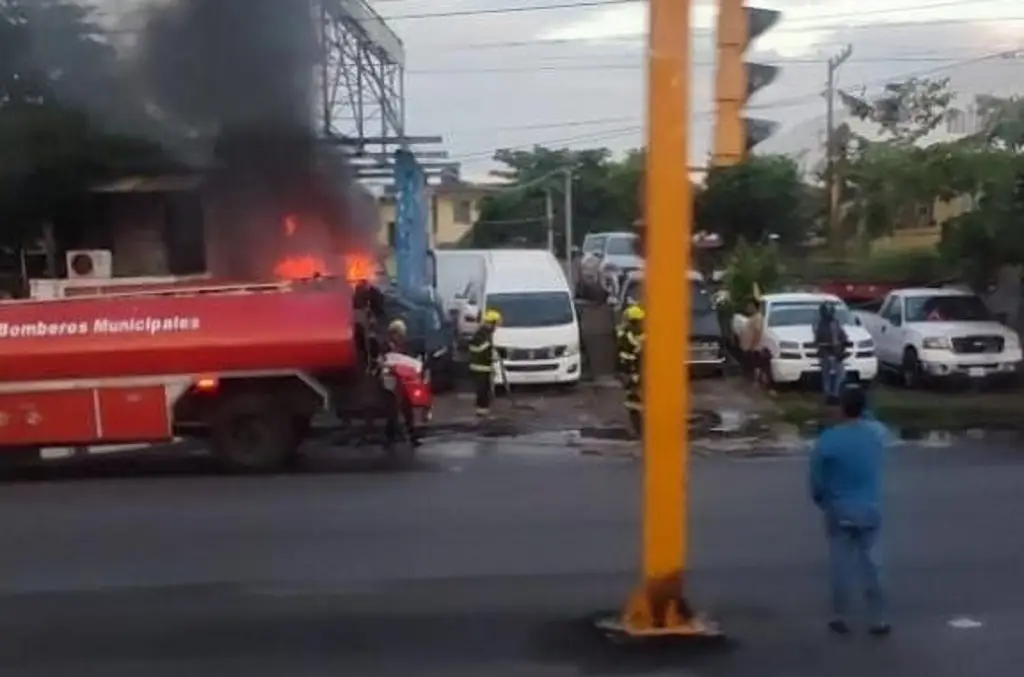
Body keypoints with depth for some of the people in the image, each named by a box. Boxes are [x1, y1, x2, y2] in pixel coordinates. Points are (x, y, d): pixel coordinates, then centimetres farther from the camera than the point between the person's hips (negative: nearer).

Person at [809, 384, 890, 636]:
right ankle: (878, 619, 15)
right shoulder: (877, 433, -6)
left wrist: (821, 501, 8)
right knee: (871, 564, 10)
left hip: (839, 511, -2)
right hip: (870, 509, 3)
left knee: (840, 565, 8)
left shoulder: (829, 439, -16)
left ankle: (841, 618, 16)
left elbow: (817, 479, -8)